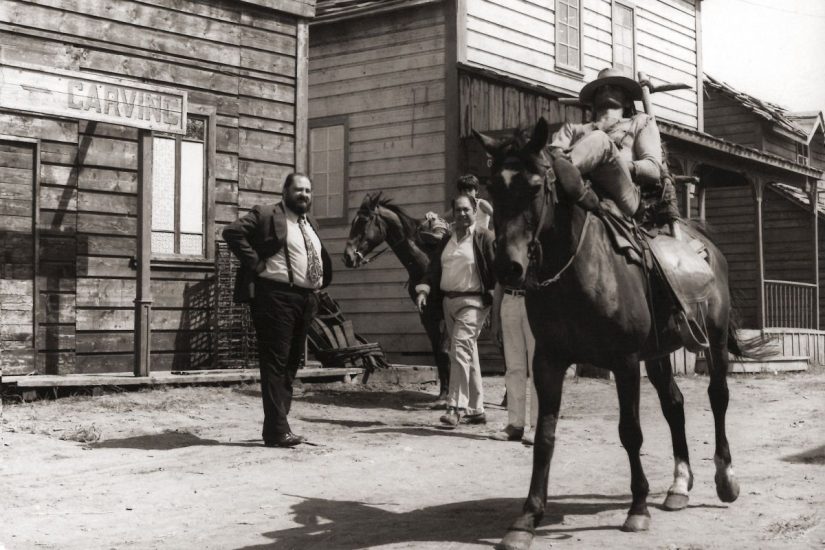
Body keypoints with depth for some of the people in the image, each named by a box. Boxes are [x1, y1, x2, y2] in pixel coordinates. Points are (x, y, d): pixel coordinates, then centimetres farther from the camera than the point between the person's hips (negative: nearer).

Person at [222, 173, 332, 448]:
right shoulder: (266, 215, -3)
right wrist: (255, 264, -16)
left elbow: (321, 257, 34)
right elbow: (232, 231, -14)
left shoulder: (310, 223, 20)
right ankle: (277, 431, -8)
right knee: (275, 363, -8)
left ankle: (278, 425, 19)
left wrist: (321, 281, 15)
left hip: (307, 299, 8)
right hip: (276, 297, -8)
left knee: (292, 364, 11)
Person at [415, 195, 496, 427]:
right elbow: (434, 269, 12)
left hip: (472, 302, -7)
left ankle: (455, 407, -16)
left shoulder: (484, 237, -4)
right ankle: (476, 409, 19)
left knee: (460, 351, -17)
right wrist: (424, 290, -4)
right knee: (468, 356, 12)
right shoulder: (447, 240, 14)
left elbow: (496, 269, -8)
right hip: (448, 301, 7)